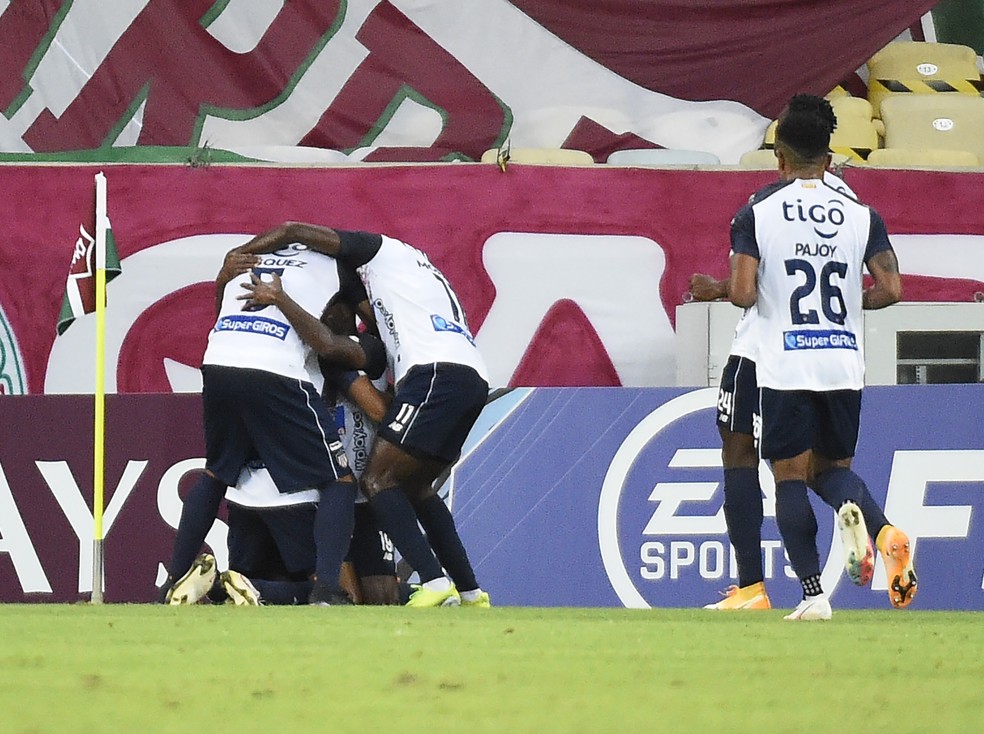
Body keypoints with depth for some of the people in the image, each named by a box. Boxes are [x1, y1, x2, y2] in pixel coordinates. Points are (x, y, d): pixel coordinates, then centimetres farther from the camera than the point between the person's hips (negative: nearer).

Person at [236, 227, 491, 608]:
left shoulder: (380, 251, 12)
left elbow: (292, 230, 7)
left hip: (437, 376, -9)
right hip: (473, 380, 9)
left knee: (379, 479, -8)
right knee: (414, 486, 21)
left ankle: (435, 584, -22)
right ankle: (469, 592, 18)